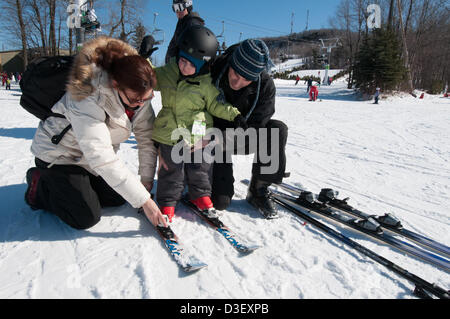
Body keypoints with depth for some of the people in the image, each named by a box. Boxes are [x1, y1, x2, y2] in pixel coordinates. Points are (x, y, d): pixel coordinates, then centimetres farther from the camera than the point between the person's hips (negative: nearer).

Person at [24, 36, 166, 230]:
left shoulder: (138, 93, -17)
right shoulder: (88, 99, -37)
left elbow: (147, 139, -11)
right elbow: (101, 158, -41)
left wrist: (146, 181, -13)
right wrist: (144, 200, -40)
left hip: (92, 156, 7)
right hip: (59, 154, -6)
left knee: (118, 197, 6)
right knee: (86, 218, -11)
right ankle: (39, 186, 12)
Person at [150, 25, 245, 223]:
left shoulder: (206, 83, -5)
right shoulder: (165, 73, 1)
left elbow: (216, 104, 4)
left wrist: (234, 115, -7)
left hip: (197, 135, 0)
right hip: (169, 134, 1)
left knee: (199, 170, 13)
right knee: (171, 171, 8)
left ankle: (200, 196, 35)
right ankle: (167, 202, 24)